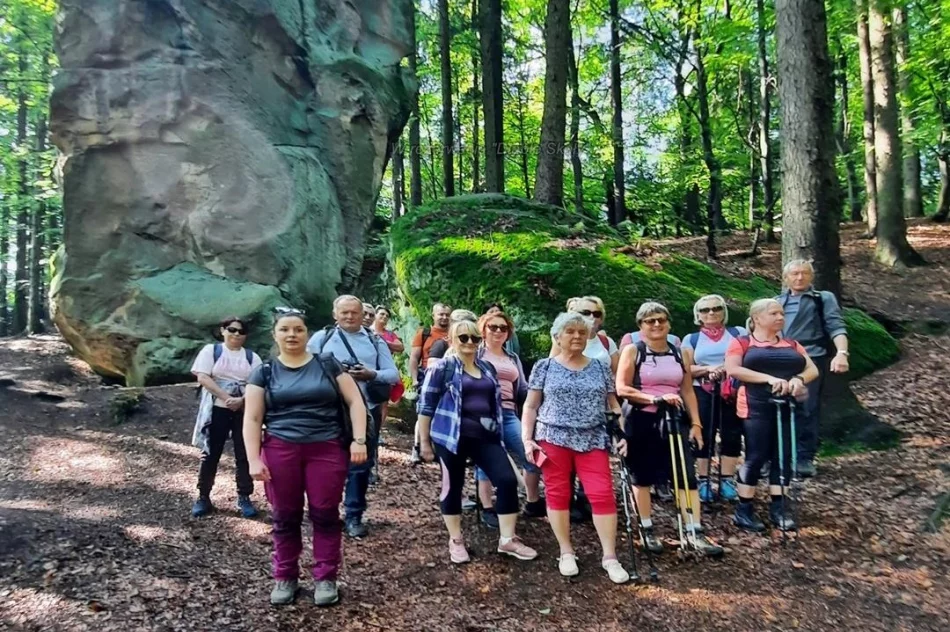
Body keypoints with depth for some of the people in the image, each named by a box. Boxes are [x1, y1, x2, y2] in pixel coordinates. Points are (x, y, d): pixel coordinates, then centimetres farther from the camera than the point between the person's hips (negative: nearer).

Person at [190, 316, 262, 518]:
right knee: (210, 454, 6)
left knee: (244, 456, 4)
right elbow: (202, 377, -9)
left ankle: (244, 497, 15)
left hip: (244, 411, 2)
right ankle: (203, 497, 19)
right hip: (217, 410, -1)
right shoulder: (211, 350, 3)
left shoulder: (252, 357, 8)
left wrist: (241, 400, -19)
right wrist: (226, 398, -18)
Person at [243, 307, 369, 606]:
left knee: (325, 514, 4)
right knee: (285, 516, 9)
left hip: (327, 449, -1)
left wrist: (359, 440, -7)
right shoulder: (264, 372, 7)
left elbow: (355, 401, 3)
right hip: (280, 451, 1)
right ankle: (284, 577, 26)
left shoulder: (328, 365, 5)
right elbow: (252, 419, 3)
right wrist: (254, 459, -6)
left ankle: (325, 577, 18)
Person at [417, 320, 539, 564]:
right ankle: (456, 541, 24)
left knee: (507, 480, -4)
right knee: (453, 485, 6)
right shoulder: (442, 367, -3)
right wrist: (424, 441, -4)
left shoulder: (487, 368, 15)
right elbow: (426, 405, -4)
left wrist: (498, 432, 22)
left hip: (485, 436, 5)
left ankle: (507, 539, 8)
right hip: (452, 436, -5)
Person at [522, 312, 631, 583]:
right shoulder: (544, 367, 3)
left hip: (593, 441, 1)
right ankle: (566, 553, 19)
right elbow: (531, 406, 5)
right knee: (558, 494, 4)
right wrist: (527, 439, -4)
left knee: (603, 494, -4)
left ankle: (610, 557, 7)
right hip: (553, 438, -1)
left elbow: (613, 405, 13)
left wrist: (623, 435, 2)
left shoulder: (600, 368, 9)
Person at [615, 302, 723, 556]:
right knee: (643, 477, 7)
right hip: (641, 421, -3)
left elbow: (688, 391, 11)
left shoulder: (679, 353, 8)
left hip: (674, 420, 3)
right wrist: (656, 398, -20)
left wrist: (696, 423, 4)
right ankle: (647, 531, 20)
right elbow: (622, 389, -12)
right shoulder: (632, 351, -4)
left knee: (687, 475, -3)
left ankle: (695, 533, 4)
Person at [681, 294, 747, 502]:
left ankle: (727, 481, 10)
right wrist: (708, 369, -12)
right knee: (704, 436, 1)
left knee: (732, 435, 0)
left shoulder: (738, 333, 10)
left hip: (733, 392, 0)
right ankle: (704, 481, 9)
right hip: (702, 395, 0)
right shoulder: (691, 339, 10)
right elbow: (686, 370, 4)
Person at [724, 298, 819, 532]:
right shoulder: (742, 343, 3)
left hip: (788, 407, 5)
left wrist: (799, 378, -13)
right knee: (756, 457, -4)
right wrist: (769, 378, -21)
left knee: (783, 458, 5)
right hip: (757, 407, -5)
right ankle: (744, 511, 4)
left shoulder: (792, 345, 19)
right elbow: (732, 369, -12)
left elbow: (813, 369, 11)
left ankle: (778, 508, 14)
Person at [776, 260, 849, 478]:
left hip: (811, 361, -3)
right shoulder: (777, 302, 20)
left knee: (807, 410, -5)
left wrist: (841, 353, -19)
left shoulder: (823, 299, 9)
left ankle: (805, 458, 4)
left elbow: (836, 327, -2)